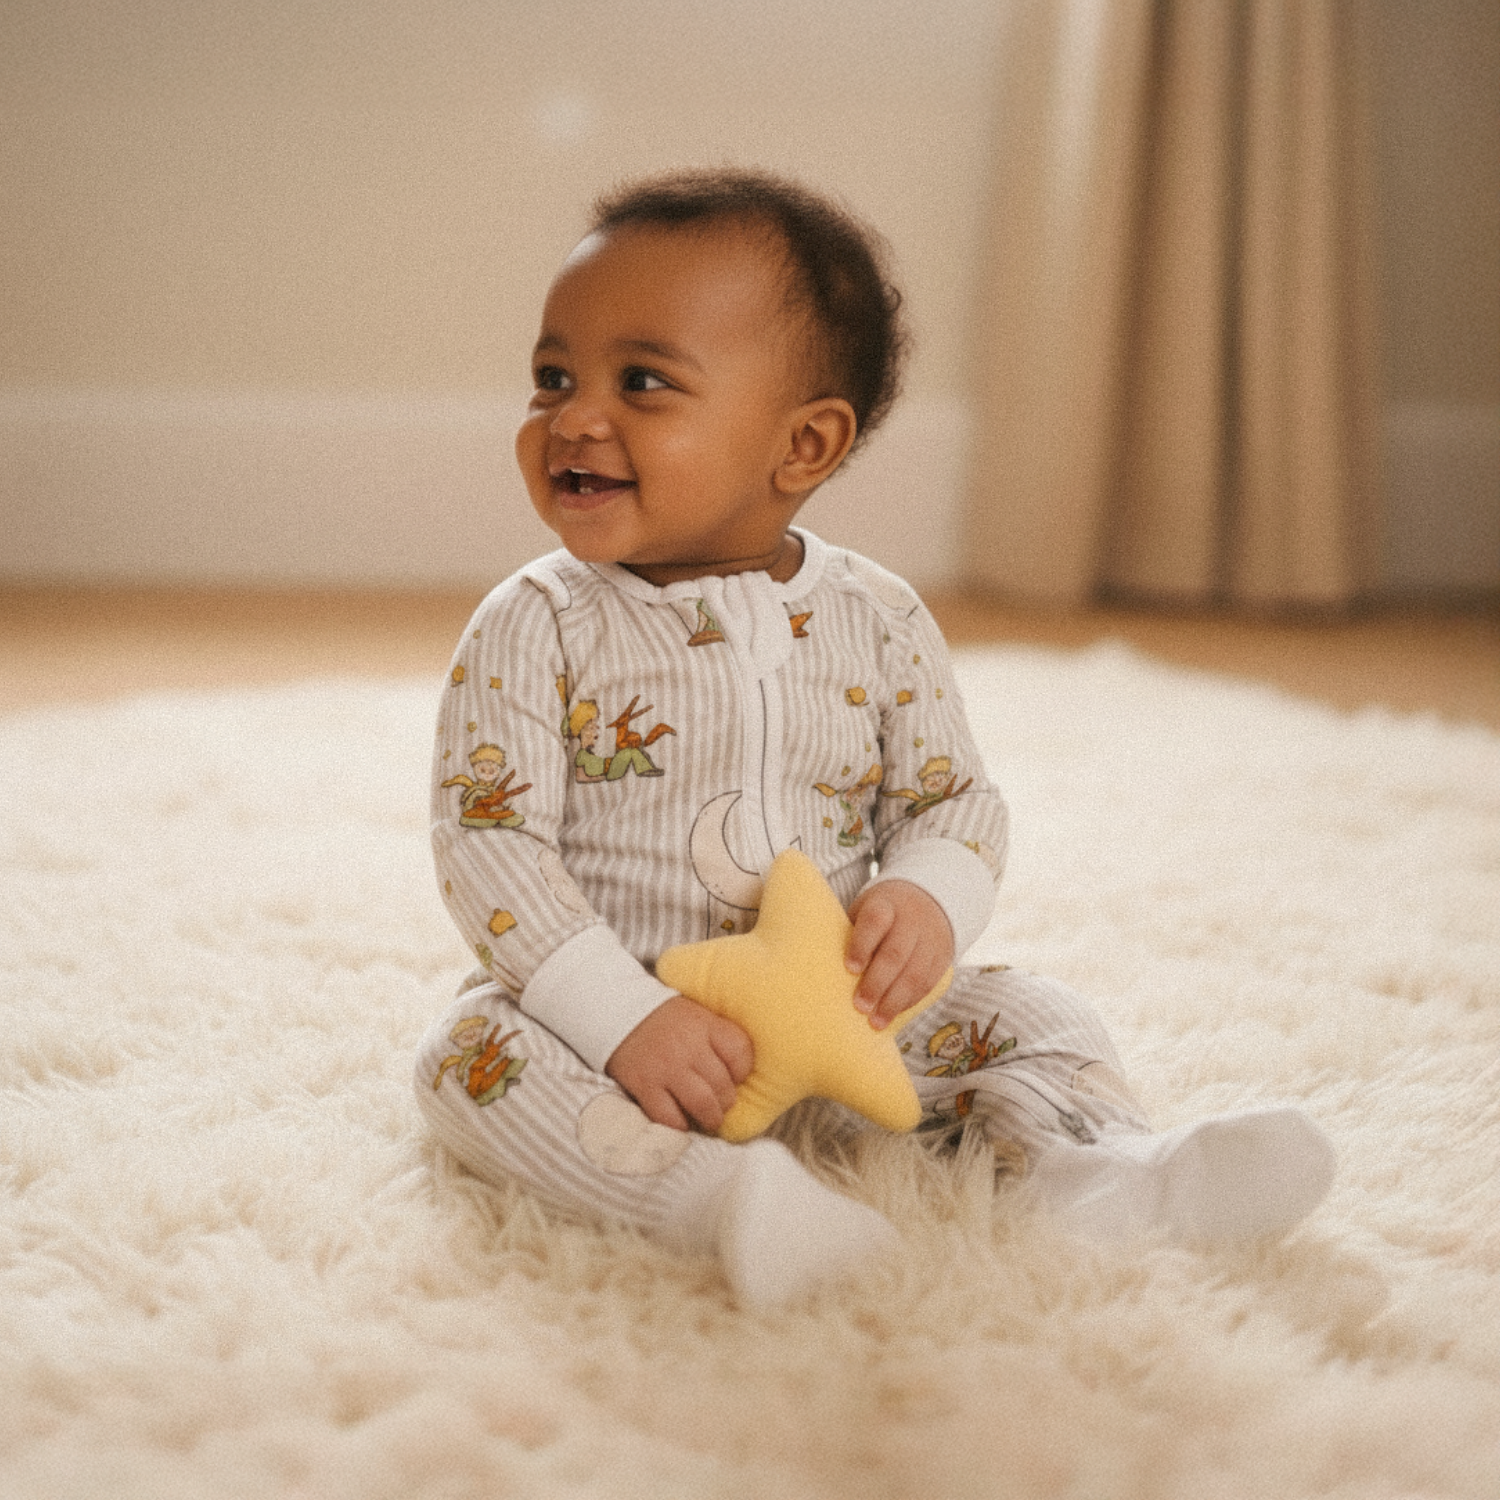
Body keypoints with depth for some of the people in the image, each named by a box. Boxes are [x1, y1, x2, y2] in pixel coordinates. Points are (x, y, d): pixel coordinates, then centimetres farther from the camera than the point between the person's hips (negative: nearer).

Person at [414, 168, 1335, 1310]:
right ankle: (723, 1195, -46)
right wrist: (625, 1019, -27)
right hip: (611, 1008, -2)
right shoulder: (535, 631, -10)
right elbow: (489, 843, -15)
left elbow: (957, 798, 4)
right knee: (473, 1051, -30)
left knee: (1031, 1014, -6)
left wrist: (926, 898, -21)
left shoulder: (878, 623, -2)